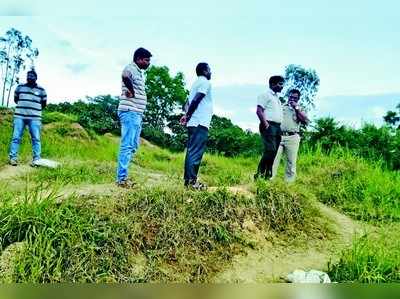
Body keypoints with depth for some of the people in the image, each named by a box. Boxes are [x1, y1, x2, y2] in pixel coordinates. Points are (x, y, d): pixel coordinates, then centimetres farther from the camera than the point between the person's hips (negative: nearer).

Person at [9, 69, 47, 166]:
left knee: (36, 138, -5)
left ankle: (36, 159, -3)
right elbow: (15, 99, 23)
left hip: (35, 118, -1)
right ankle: (13, 158, -1)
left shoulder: (41, 90, 9)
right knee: (16, 137, -4)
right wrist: (23, 106, 18)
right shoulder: (20, 87, 12)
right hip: (19, 116, 1)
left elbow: (44, 103, 15)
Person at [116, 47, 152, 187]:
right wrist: (132, 92, -20)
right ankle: (122, 179, -6)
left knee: (133, 146, 13)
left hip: (137, 114, 10)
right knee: (127, 145, -10)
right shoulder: (131, 68, -8)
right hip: (130, 112, -10)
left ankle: (123, 175, 20)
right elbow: (125, 76, -33)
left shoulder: (139, 73, 22)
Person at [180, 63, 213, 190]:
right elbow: (195, 101, -14)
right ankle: (191, 180, -13)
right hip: (200, 123, -9)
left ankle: (188, 179, 10)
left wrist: (187, 115, 3)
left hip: (193, 123, 9)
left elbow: (189, 101, 16)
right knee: (196, 152, -11)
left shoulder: (196, 83, 24)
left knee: (191, 151, 8)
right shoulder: (205, 82, -4)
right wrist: (188, 116, -6)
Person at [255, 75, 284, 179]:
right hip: (269, 126, -9)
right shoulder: (265, 95, 1)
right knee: (270, 150, -18)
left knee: (274, 152, 3)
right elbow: (259, 110, -11)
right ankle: (259, 174, -13)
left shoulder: (277, 98, 27)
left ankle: (268, 176, 6)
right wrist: (265, 124, -19)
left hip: (277, 127, 9)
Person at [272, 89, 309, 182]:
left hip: (292, 138, 0)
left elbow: (306, 121, 0)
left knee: (291, 162, -1)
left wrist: (296, 108, -1)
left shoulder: (299, 110, 17)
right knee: (273, 159, -9)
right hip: (279, 136, 0)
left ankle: (289, 182, 4)